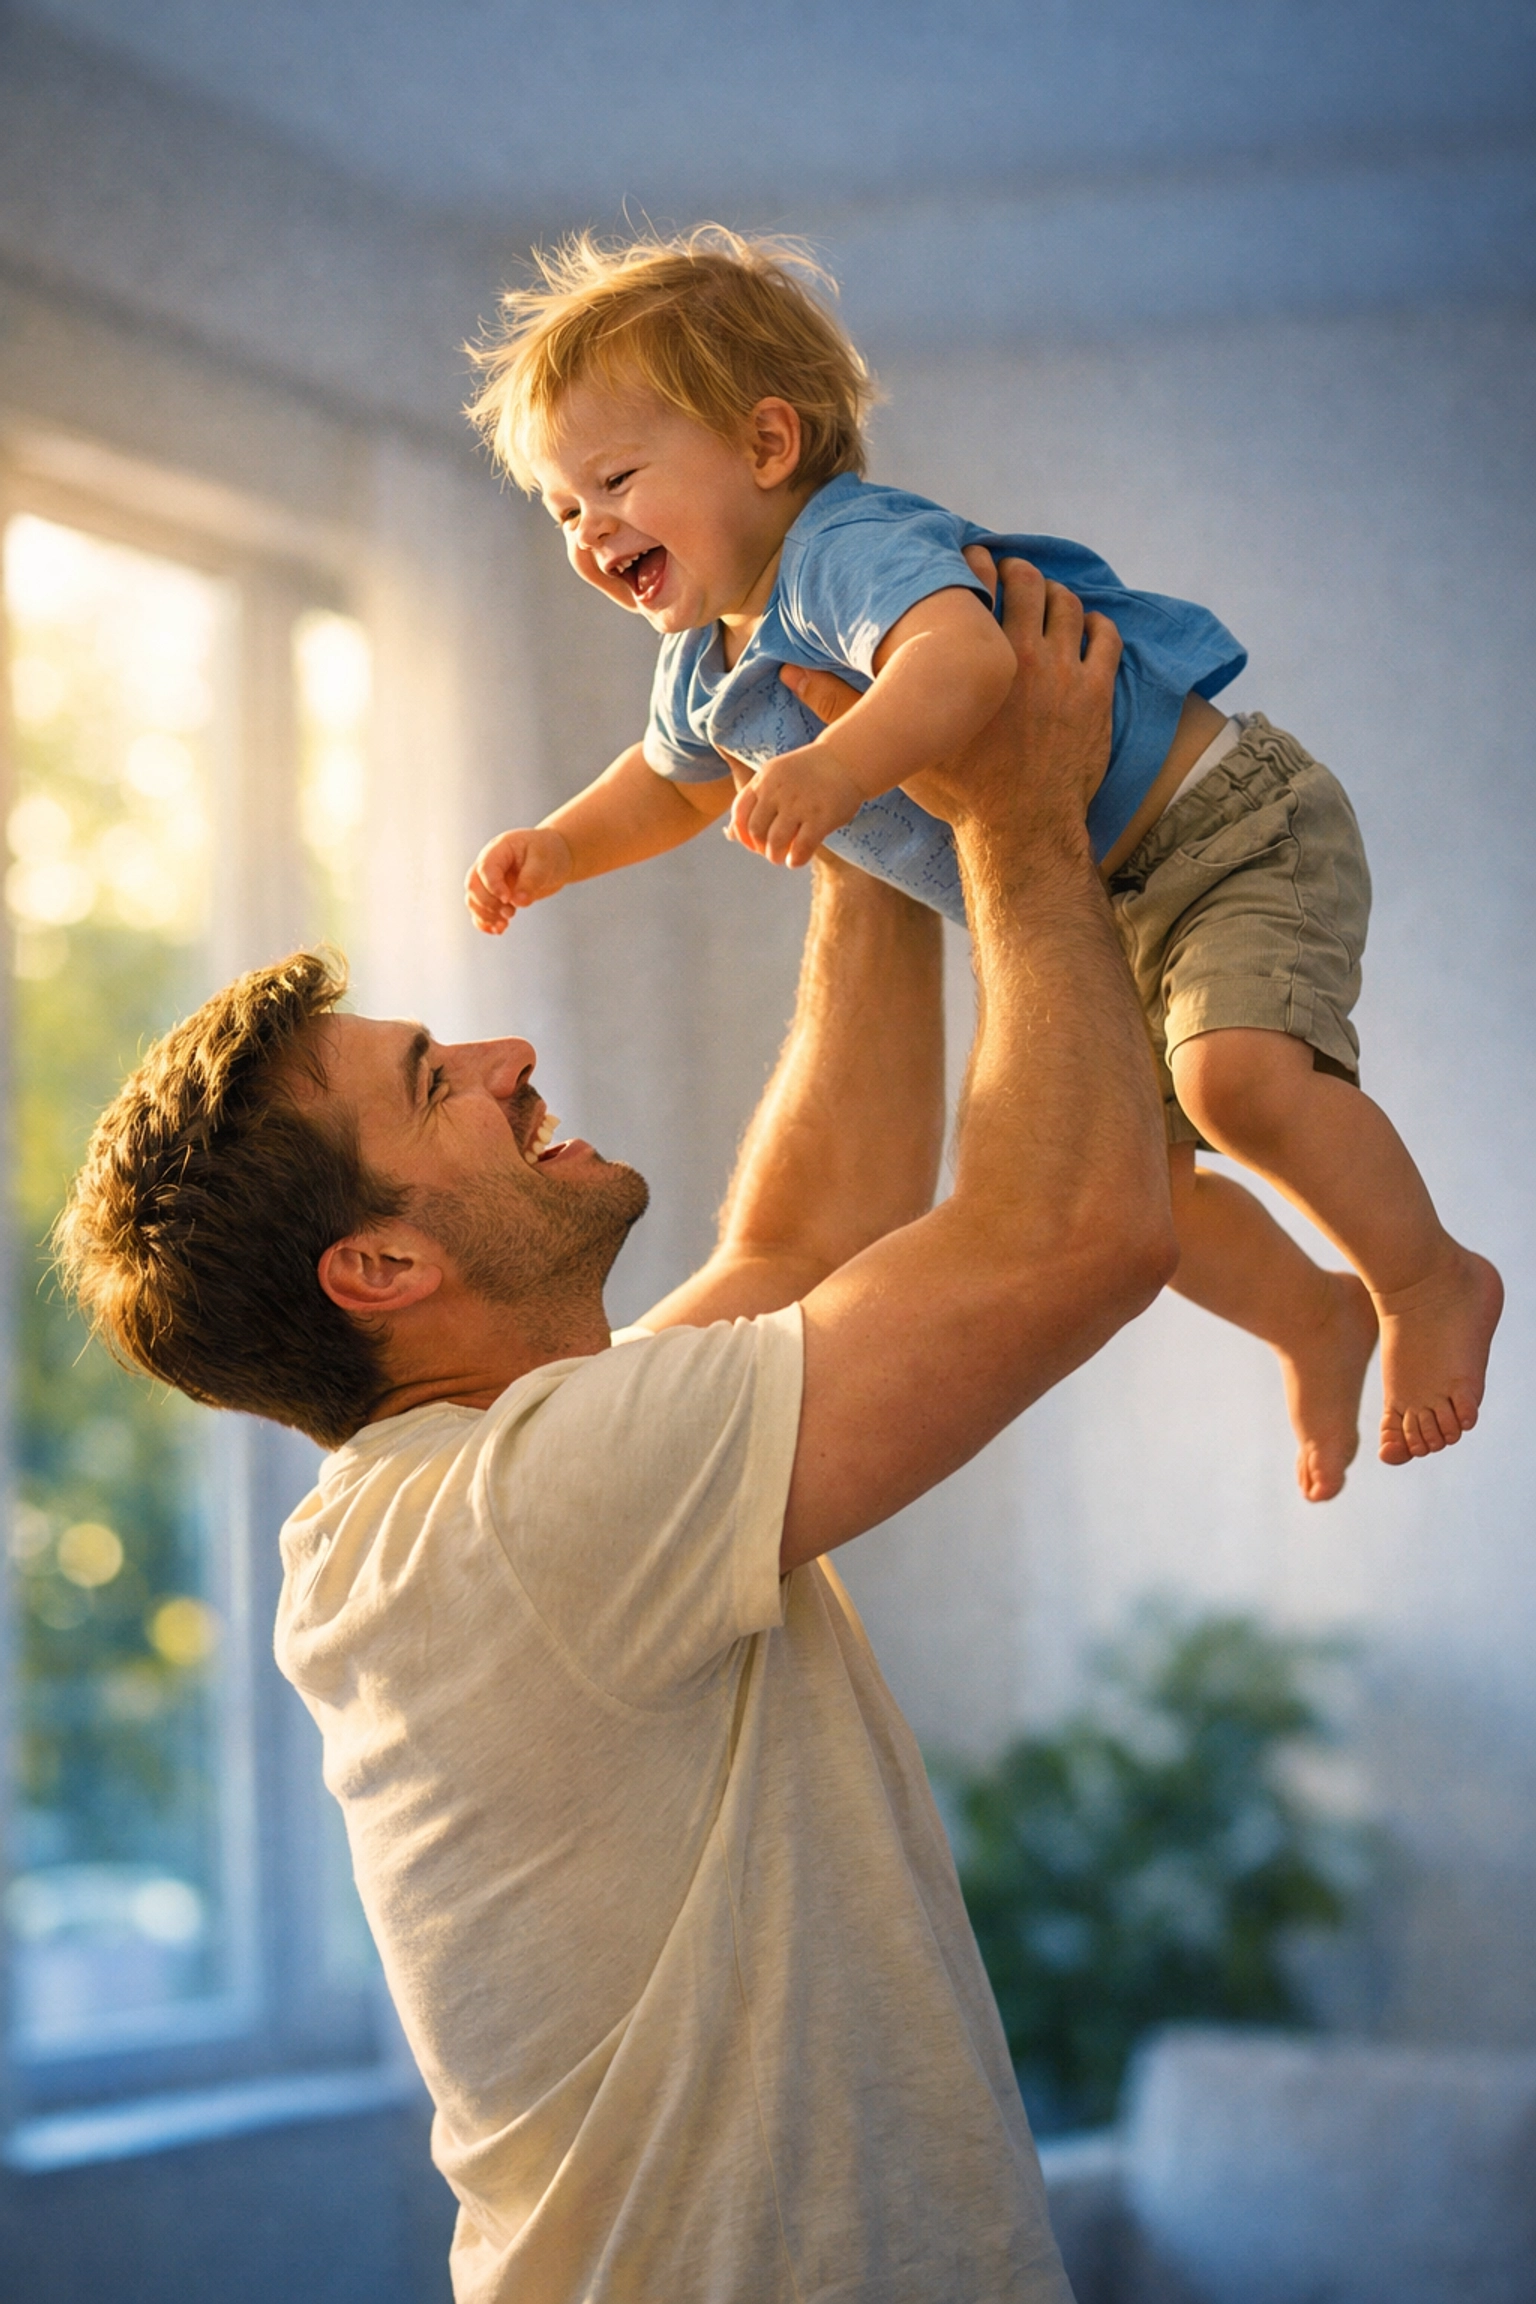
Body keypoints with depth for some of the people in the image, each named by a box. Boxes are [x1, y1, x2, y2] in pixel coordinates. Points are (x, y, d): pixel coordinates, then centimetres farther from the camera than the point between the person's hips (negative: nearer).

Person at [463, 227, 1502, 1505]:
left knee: (1237, 1075, -32)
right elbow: (675, 784, 29)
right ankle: (1316, 1318, 38)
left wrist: (836, 768, -63)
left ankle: (1431, 1280, -8)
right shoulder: (705, 669, 5)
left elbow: (965, 657, -48)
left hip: (1231, 826, -10)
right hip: (1106, 914, 10)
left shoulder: (847, 548, -25)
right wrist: (557, 847, 13)